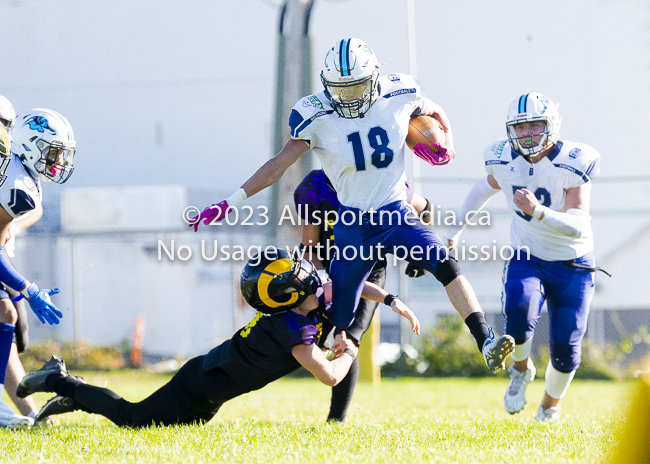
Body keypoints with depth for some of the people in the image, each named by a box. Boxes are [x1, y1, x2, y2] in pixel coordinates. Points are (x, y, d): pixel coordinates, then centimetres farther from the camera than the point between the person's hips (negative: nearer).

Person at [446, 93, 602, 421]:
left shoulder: (573, 163, -22)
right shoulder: (503, 159, -9)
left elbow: (578, 226, -31)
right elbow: (486, 187, 18)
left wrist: (537, 211, -47)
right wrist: (457, 228, 20)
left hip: (572, 267, -2)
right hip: (526, 260, 2)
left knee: (565, 350, -2)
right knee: (519, 312, -30)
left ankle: (549, 410, 29)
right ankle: (521, 369, 2)